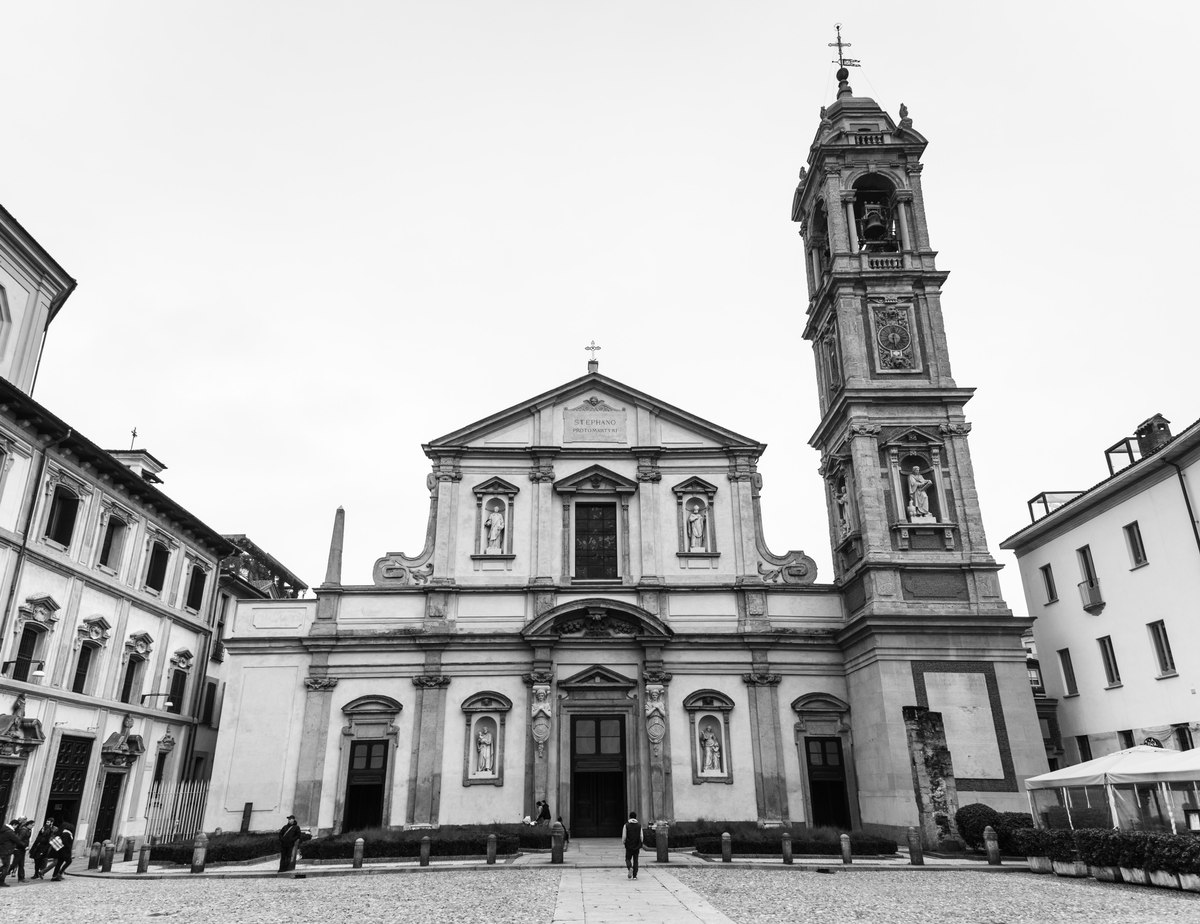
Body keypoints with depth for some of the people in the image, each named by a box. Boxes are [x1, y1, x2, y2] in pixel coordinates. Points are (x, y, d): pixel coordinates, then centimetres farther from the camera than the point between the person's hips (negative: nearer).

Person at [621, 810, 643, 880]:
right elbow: (641, 836, -1)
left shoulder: (626, 825, -6)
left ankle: (630, 868, -17)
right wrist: (640, 844, 12)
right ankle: (634, 875, 6)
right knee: (635, 860, 10)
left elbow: (624, 836, -7)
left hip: (629, 846, -2)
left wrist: (623, 842, 11)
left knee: (628, 858, 12)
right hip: (637, 846, 2)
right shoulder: (639, 825, 0)